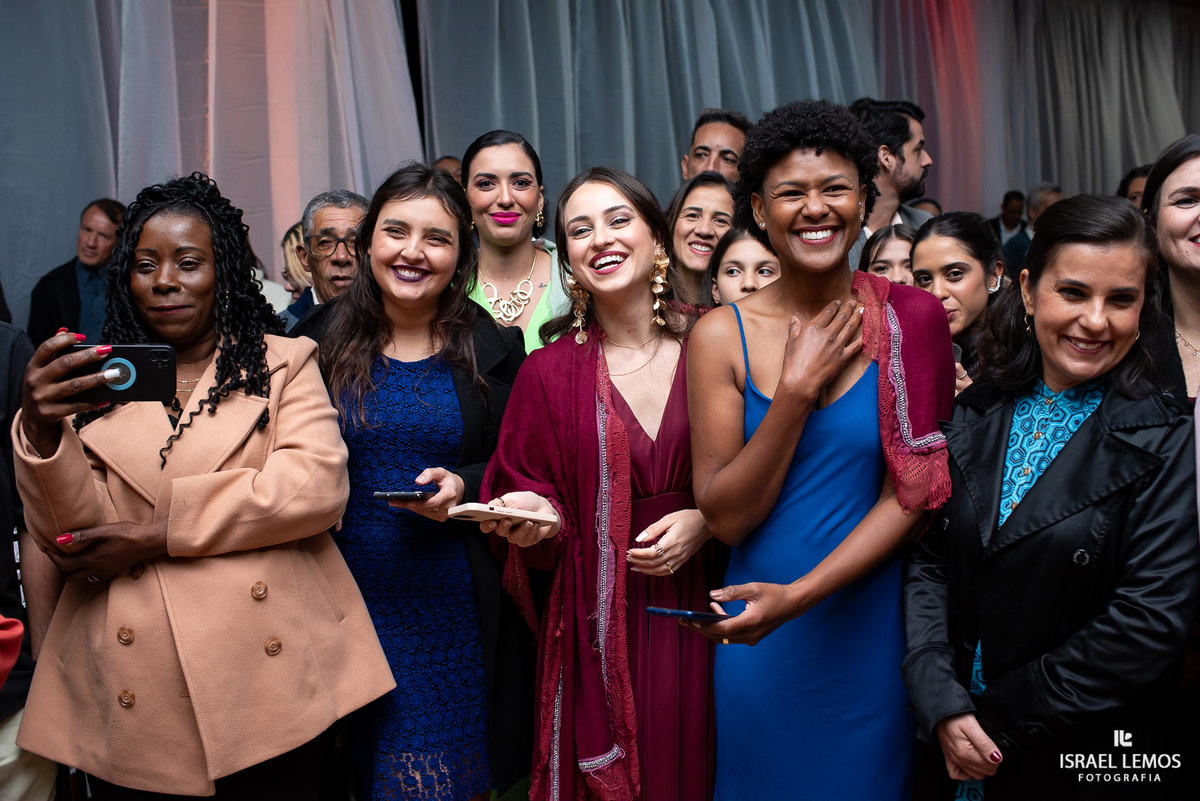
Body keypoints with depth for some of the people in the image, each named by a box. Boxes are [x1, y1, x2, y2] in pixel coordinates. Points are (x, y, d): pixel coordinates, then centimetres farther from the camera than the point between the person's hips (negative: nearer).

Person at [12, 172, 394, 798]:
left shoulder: (283, 362, 5)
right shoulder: (94, 381, 9)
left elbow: (318, 487, -11)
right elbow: (68, 541, -1)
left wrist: (158, 535, -13)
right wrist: (40, 429, -20)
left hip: (270, 679, -1)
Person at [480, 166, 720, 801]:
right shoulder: (550, 372, -2)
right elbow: (533, 494, 3)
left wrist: (704, 522, -11)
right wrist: (535, 515, -17)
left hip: (701, 609, 1)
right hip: (598, 623, 0)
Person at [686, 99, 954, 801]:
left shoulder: (912, 321, -6)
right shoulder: (722, 336, -7)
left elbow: (910, 495, -9)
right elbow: (726, 517, -10)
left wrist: (799, 593, -21)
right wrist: (798, 387, -19)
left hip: (871, 627, 0)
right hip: (759, 638, 0)